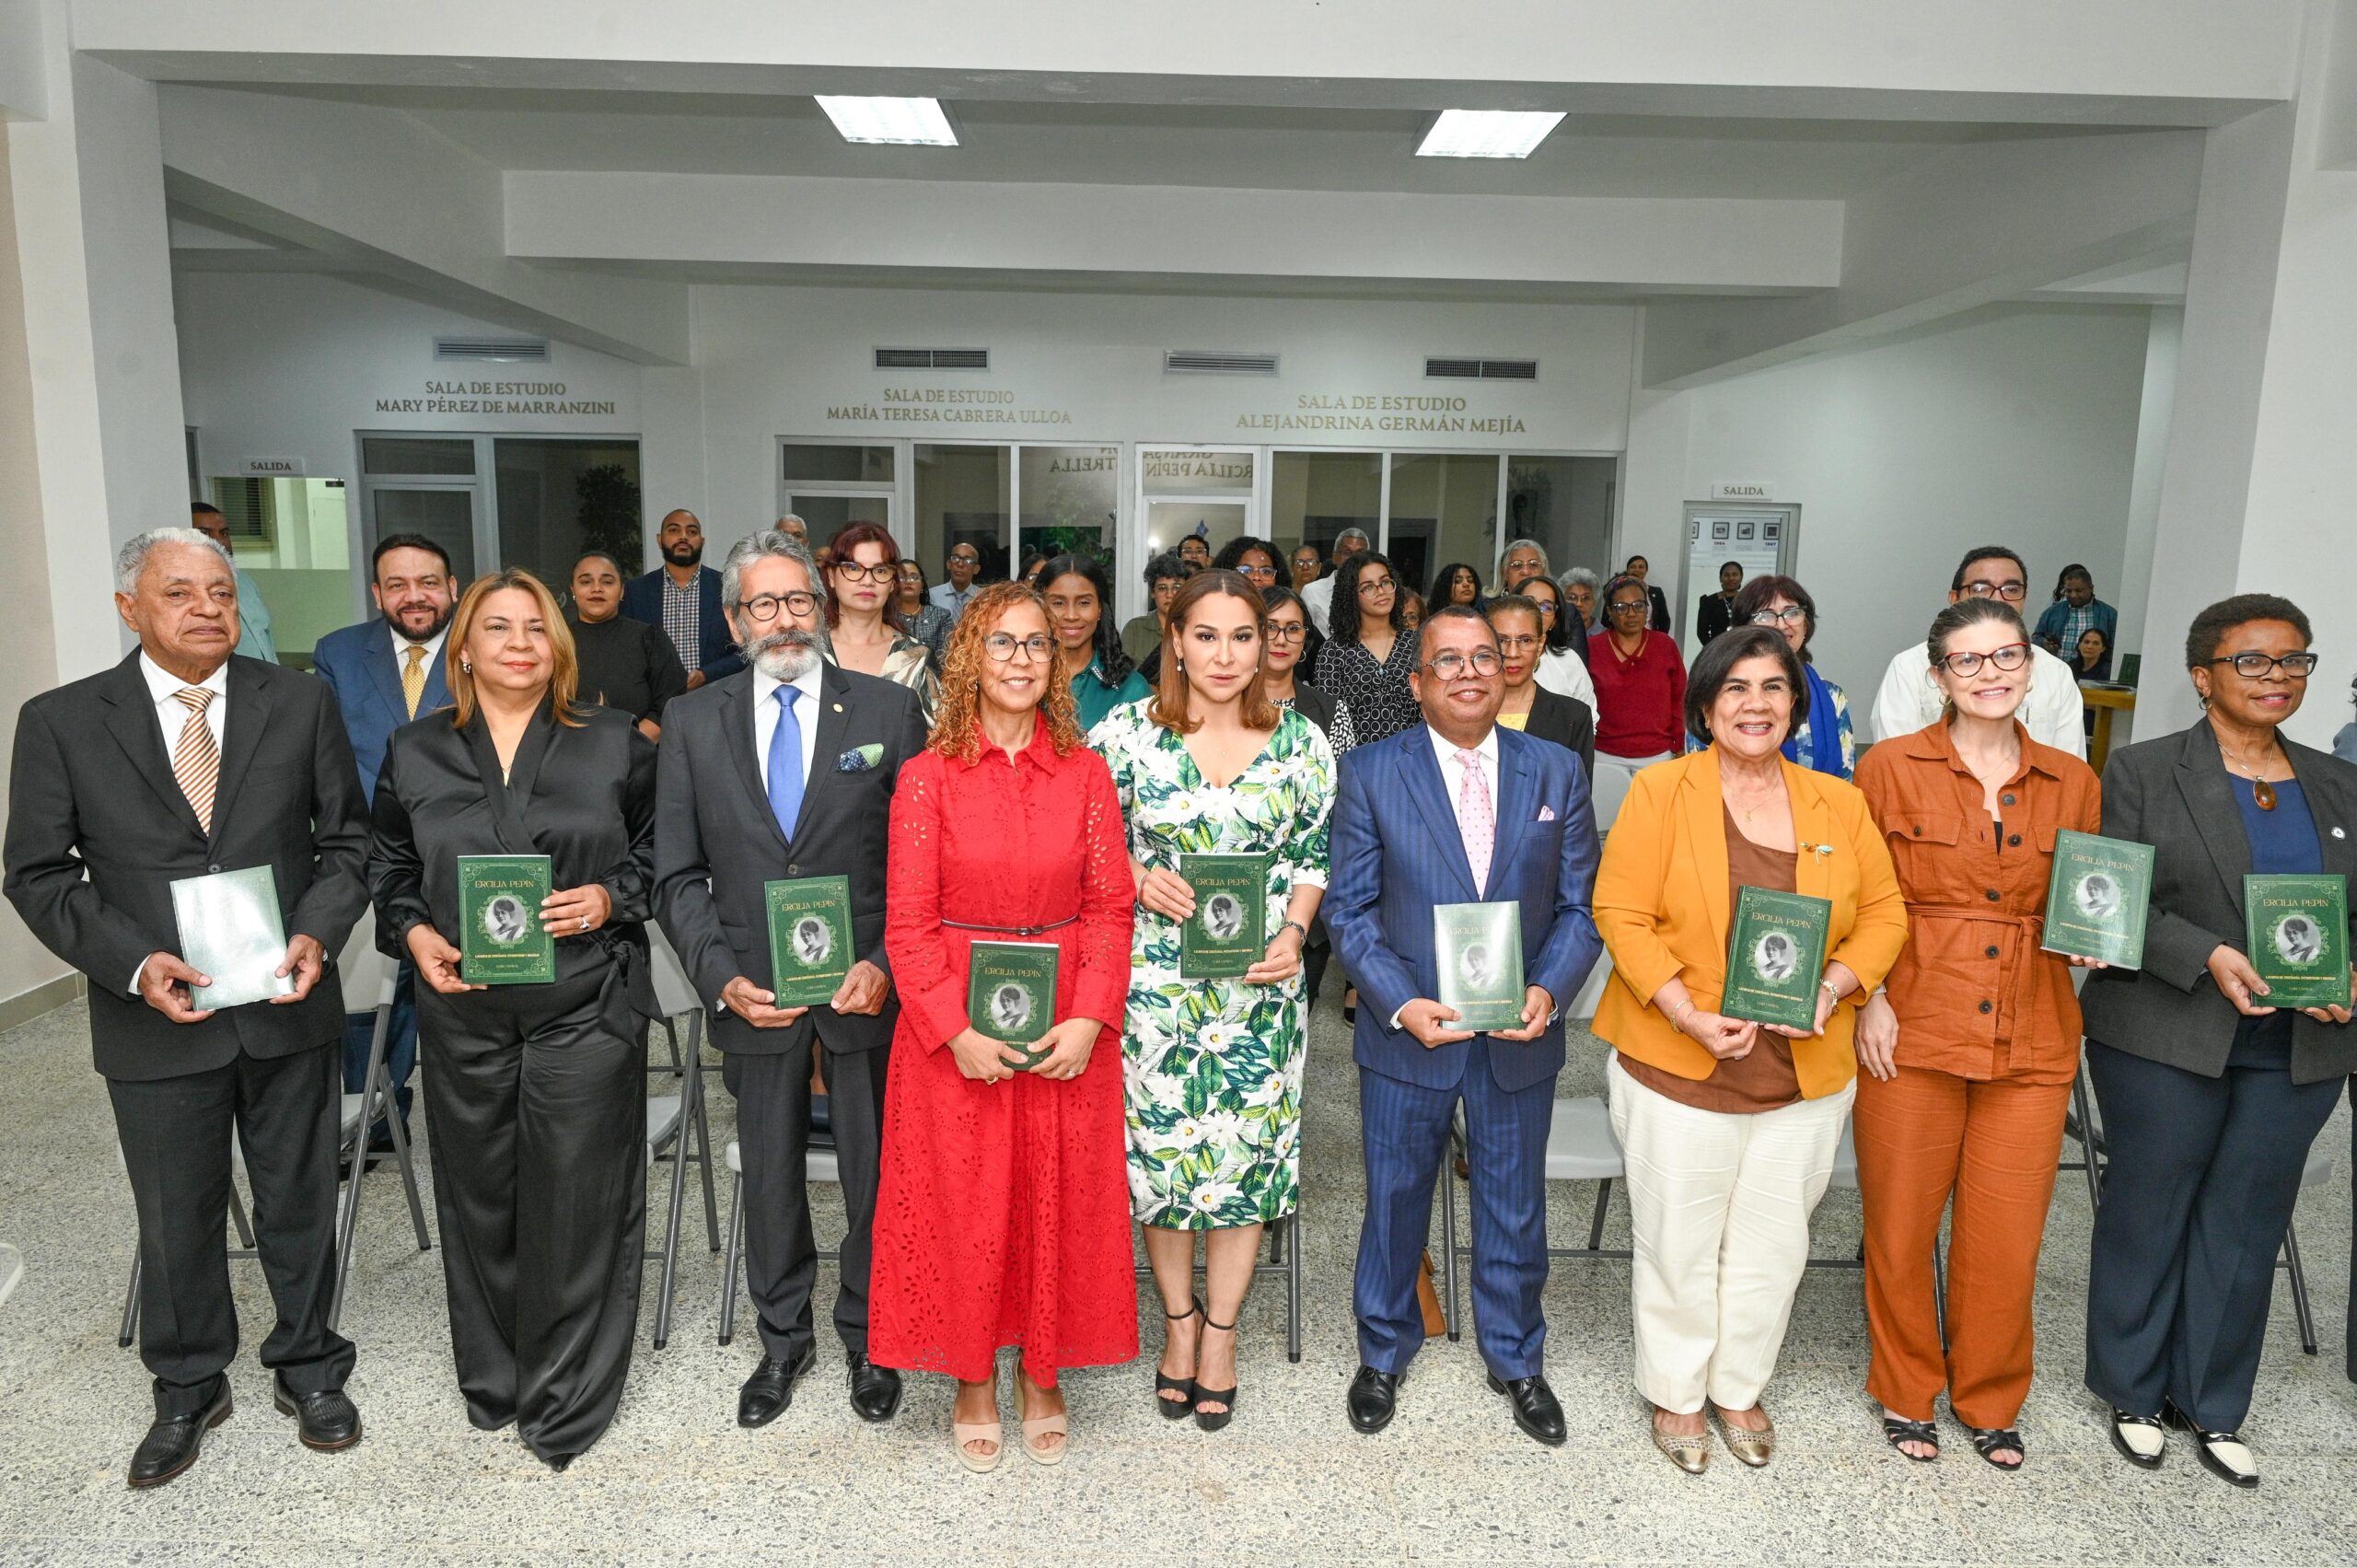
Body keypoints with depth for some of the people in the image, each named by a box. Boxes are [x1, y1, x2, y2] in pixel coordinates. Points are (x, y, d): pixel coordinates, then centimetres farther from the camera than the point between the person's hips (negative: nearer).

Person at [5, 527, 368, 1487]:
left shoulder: (299, 704, -1)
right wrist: (133, 964, -15)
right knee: (176, 1221, 16)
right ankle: (187, 1391, 38)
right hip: (156, 1019, 0)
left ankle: (307, 1370, 36)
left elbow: (347, 838, 3)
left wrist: (318, 933, -14)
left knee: (298, 1203, 15)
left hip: (288, 1009, 1)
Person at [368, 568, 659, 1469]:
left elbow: (657, 852, 6)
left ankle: (567, 1403, 20)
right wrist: (416, 935, -4)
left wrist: (610, 898, -12)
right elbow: (388, 870, 14)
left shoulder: (615, 745, 2)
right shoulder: (415, 753, 8)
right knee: (480, 1198, 13)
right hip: (465, 1013, 2)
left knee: (577, 1202, 2)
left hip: (586, 1012, -2)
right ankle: (492, 1383, 34)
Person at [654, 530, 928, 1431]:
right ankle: (783, 1340, 37)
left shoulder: (889, 711, -2)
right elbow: (677, 873, 3)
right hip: (754, 989, 2)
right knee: (770, 1178, 16)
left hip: (866, 986, -1)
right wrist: (721, 976, -8)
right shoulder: (693, 723, 3)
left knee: (873, 1175, 11)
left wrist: (887, 964, -13)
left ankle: (868, 1339, 33)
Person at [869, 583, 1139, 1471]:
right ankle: (974, 1384, 29)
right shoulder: (928, 776, -3)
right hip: (954, 1022, -1)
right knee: (964, 1203, 8)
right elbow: (907, 922, -5)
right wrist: (955, 1031, -14)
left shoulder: (1085, 772, 2)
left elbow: (1111, 906, 0)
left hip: (1066, 1026, 2)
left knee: (1059, 1200, 10)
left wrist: (1090, 1018, -11)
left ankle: (1042, 1378, 31)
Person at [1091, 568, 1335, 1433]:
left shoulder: (1303, 742, 0)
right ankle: (1179, 1319, 32)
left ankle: (1220, 1331, 28)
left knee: (1247, 1152, 8)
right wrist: (1138, 877, -13)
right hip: (1154, 977, -1)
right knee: (1159, 1146, 8)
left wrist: (1294, 932, -7)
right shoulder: (1127, 732, -3)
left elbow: (1316, 855, 8)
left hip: (1260, 982, 1)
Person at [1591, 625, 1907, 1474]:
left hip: (1807, 1071, 4)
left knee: (1772, 1245, 15)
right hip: (1679, 1068, -3)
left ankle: (1739, 1388, 38)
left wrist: (1832, 989, -11)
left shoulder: (1838, 802, 5)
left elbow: (1884, 912, 7)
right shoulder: (1660, 790, -8)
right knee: (1679, 1243, 10)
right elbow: (1621, 914, -11)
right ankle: (1676, 1394, 32)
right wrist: (1689, 1015, -20)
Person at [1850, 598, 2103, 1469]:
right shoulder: (1891, 767, -2)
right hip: (1911, 1033, -2)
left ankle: (1989, 1397, 33)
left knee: (2007, 1238, 9)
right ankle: (1906, 1389, 31)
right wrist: (1869, 998, -10)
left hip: (2030, 1042, 2)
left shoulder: (2074, 783, 7)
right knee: (1900, 1225, 9)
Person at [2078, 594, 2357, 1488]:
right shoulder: (2142, 773, -4)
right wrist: (2209, 958, -21)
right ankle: (2133, 1392, 26)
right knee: (2148, 1215, 8)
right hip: (2164, 1041, -4)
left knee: (2246, 1228, 11)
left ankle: (2212, 1407, 27)